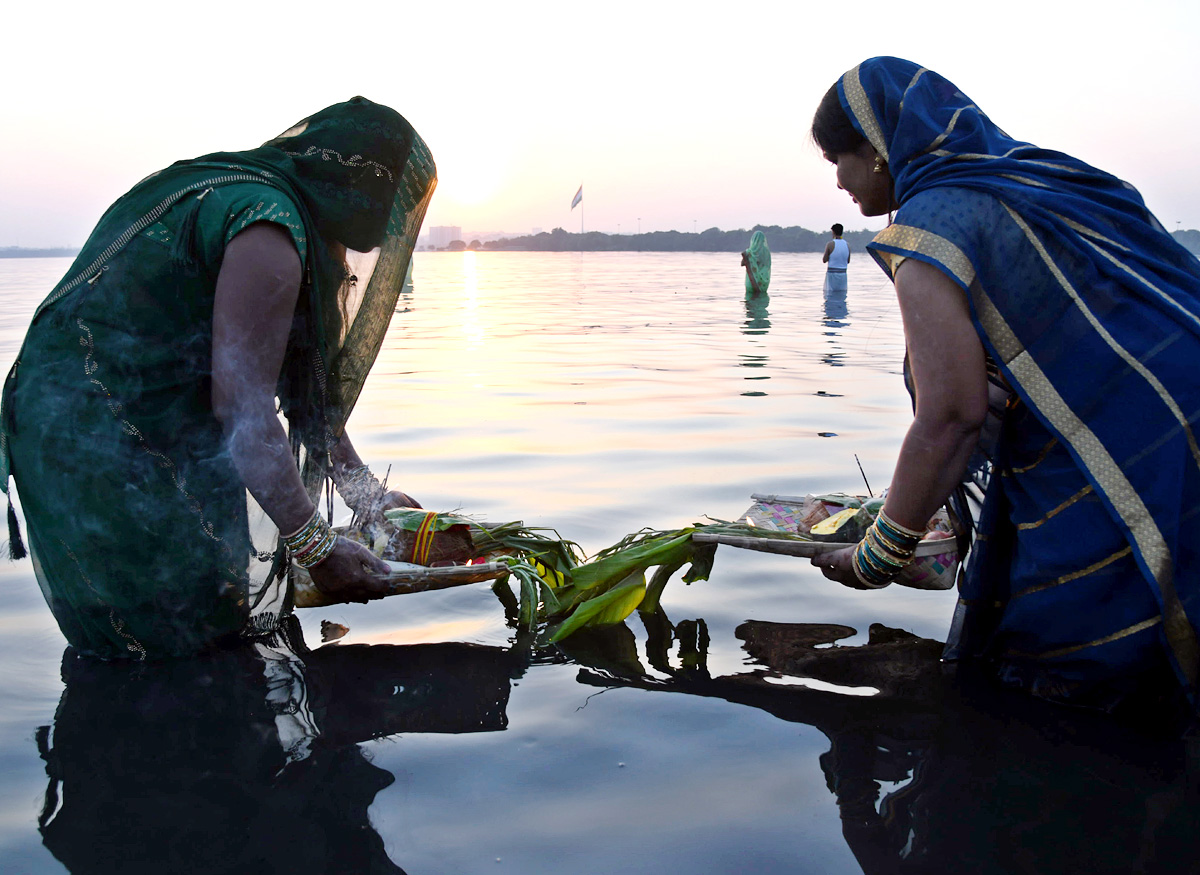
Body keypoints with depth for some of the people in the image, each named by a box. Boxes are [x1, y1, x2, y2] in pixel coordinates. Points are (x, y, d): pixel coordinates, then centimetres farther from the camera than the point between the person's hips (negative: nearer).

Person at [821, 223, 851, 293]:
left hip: (832, 274, -4)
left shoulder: (830, 244, -11)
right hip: (843, 274, 4)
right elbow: (848, 261, 12)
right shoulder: (847, 245, 3)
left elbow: (824, 260, -6)